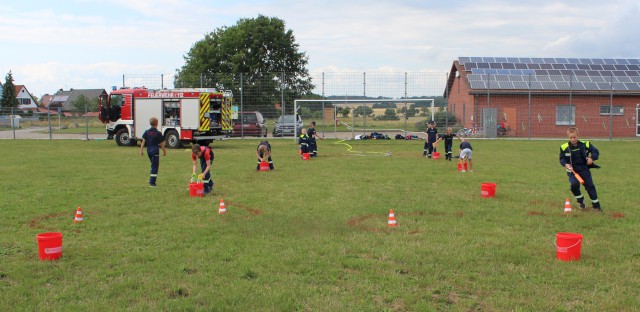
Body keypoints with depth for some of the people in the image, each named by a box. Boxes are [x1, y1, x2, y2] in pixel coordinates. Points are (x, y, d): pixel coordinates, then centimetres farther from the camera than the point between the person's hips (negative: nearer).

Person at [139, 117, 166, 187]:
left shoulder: (147, 132, 3)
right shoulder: (158, 133, -10)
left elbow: (143, 141, 1)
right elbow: (161, 144, -6)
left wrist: (141, 150, 4)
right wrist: (164, 151, 5)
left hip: (148, 150, 6)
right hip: (155, 150, -6)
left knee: (153, 165, 24)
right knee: (155, 166, 0)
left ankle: (151, 179, 24)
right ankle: (152, 183, -3)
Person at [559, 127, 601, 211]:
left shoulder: (585, 144, -6)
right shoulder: (564, 147, -7)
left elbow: (596, 151, 3)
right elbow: (562, 158, 4)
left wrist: (592, 158, -16)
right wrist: (565, 164, -16)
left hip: (584, 169, 1)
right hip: (572, 170, -1)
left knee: (590, 186, 2)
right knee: (574, 184, -23)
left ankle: (596, 204, 18)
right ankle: (580, 201, 4)